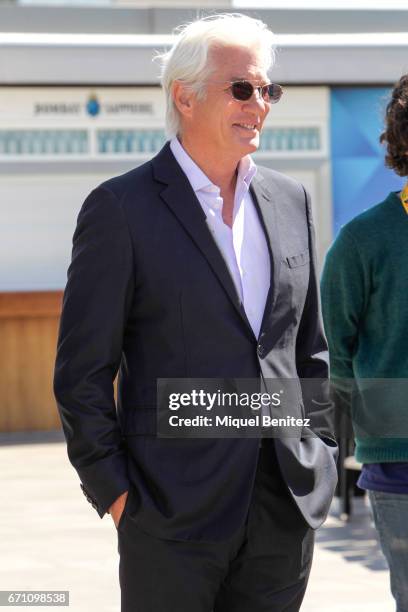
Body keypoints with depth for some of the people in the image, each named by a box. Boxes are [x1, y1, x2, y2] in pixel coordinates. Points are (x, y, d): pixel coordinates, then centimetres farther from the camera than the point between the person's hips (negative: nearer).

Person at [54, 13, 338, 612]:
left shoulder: (289, 200, 12)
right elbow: (83, 370, -5)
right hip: (172, 512, -5)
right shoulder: (120, 208, -5)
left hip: (287, 508, 5)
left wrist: (322, 456, 10)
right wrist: (113, 490, -8)